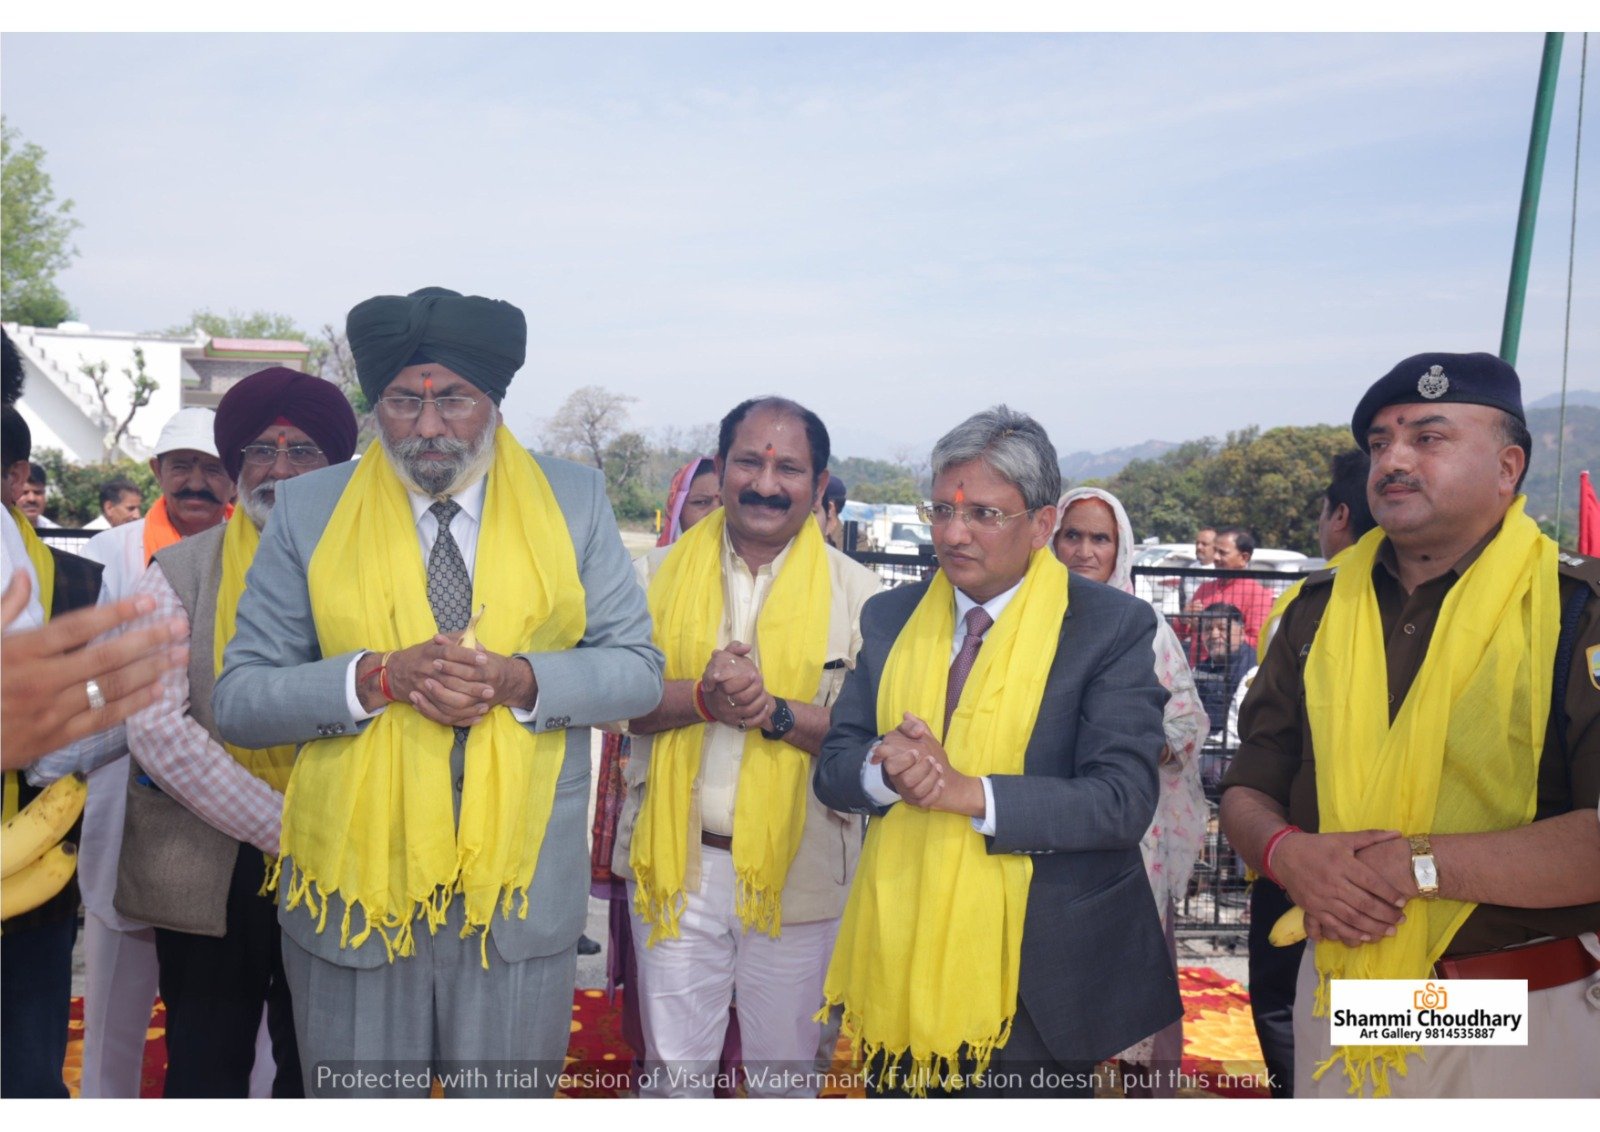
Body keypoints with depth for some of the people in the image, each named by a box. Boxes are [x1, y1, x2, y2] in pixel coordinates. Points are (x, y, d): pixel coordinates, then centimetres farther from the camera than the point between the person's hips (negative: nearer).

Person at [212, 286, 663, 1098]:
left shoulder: (574, 500, 1)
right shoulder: (308, 510, 0)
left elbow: (638, 669, 0)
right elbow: (237, 699, -2)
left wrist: (518, 679, -18)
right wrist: (380, 675, -19)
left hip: (523, 881, 0)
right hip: (352, 879, 0)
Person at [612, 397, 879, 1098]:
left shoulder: (855, 591, -2)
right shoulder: (660, 575, 4)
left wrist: (776, 712, -23)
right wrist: (702, 698, -22)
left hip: (797, 873, -1)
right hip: (675, 862, 1)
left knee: (785, 1074, 15)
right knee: (672, 1069, 13)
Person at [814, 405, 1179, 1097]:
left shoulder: (1114, 626, -9)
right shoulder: (891, 618, 4)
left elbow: (1123, 800, -17)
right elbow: (833, 766, 3)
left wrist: (968, 789, -26)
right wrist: (887, 770, -20)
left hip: (1035, 977, -4)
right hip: (900, 957, 4)